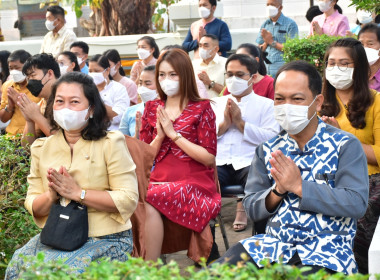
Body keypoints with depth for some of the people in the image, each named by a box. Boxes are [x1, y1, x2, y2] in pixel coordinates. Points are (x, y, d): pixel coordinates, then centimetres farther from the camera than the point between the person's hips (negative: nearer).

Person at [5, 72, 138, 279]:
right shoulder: (41, 148, 9)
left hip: (104, 239, -4)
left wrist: (78, 193, -18)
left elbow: (128, 200, -12)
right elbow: (32, 206, 9)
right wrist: (51, 196, -14)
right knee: (18, 263, -22)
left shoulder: (111, 143, -5)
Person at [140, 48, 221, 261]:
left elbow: (209, 158, -8)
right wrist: (159, 136, -7)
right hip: (158, 180, 4)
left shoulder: (201, 108, 1)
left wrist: (173, 134, -10)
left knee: (149, 201, -31)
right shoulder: (152, 108, 13)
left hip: (194, 183, -4)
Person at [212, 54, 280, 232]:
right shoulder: (217, 104, 27)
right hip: (219, 163, 2)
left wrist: (241, 123, -3)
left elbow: (272, 138, -3)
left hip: (249, 163, -2)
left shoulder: (265, 105, 15)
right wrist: (224, 124, 0)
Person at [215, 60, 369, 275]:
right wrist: (278, 191, -11)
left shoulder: (345, 145, -2)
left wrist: (298, 185, -16)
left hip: (325, 250, -4)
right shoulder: (269, 149, 11)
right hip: (273, 244, 4)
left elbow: (357, 204, -14)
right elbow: (252, 209, 10)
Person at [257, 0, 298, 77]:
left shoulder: (290, 24, -2)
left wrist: (272, 42, -7)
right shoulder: (265, 25, 14)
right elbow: (259, 50, 14)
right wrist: (266, 42, -7)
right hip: (265, 67, 5)